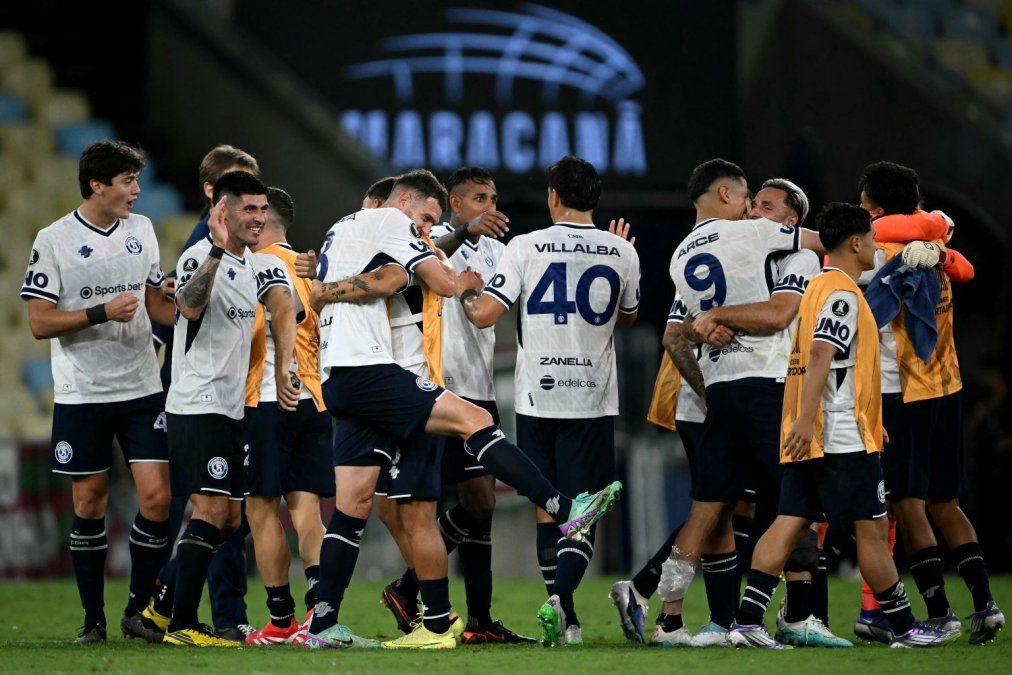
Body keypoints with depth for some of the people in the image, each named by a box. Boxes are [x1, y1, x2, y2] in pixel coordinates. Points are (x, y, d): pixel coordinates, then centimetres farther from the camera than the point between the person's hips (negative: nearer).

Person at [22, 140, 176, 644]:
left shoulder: (141, 230, 9)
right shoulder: (54, 240, -6)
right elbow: (39, 322, -9)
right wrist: (103, 313, -19)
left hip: (141, 390, 3)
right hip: (80, 395, -3)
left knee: (157, 497, -6)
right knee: (89, 504, 2)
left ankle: (139, 610, 8)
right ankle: (93, 618, 13)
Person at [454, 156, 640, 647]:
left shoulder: (526, 247, -5)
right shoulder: (621, 253, 2)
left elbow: (482, 315, -8)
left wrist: (467, 291, 14)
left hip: (537, 398, 0)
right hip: (593, 399, 0)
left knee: (548, 509, 11)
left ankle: (565, 622, 12)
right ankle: (560, 597, -22)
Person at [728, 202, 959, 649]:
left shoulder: (819, 287, 20)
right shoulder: (842, 293, -12)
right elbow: (820, 354, -23)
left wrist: (868, 420, 34)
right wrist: (806, 419, -30)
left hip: (809, 437, 9)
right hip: (843, 438, -9)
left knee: (790, 523, 3)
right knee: (872, 528, -1)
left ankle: (747, 620, -6)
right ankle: (904, 628, 5)